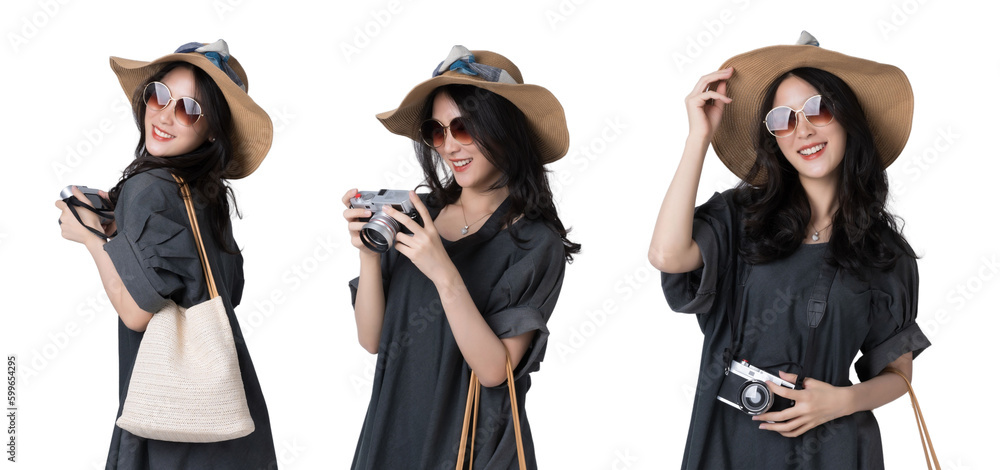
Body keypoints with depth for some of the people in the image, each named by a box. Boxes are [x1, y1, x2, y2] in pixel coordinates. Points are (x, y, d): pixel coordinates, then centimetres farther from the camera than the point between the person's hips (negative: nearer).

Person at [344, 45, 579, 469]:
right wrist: (369, 254, -14)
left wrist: (444, 274, -27)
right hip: (391, 434, 4)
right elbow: (372, 339, -1)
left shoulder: (536, 243, -10)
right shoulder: (420, 214, -1)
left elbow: (495, 369, -19)